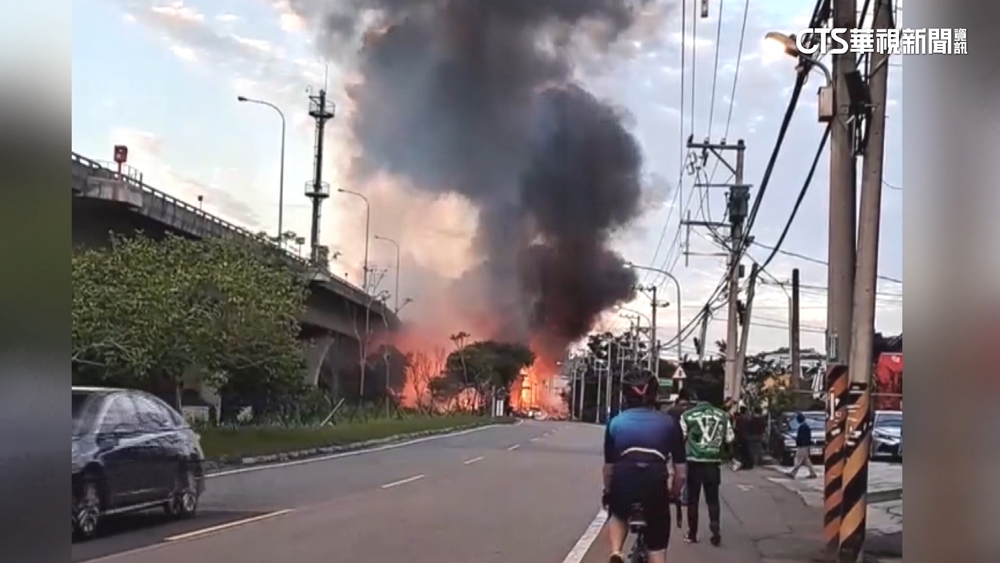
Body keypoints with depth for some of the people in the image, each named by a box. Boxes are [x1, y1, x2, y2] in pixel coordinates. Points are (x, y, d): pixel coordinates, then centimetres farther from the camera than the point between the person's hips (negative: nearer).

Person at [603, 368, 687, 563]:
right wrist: (674, 494, 36)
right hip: (655, 482, -1)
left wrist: (608, 493, 38)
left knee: (618, 515, 34)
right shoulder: (669, 423, 19)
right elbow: (680, 473, 18)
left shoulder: (615, 422, 20)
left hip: (623, 480, 1)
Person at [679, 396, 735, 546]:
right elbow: (730, 439, 5)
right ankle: (715, 531, -1)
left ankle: (692, 534, 13)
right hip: (714, 462, 2)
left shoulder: (687, 416, -4)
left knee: (693, 499, 9)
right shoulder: (722, 415, 2)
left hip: (694, 461, -2)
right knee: (713, 499, 11)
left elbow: (680, 438, -4)